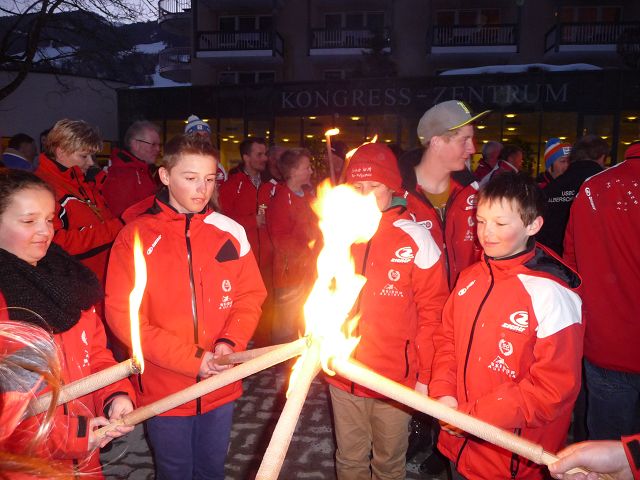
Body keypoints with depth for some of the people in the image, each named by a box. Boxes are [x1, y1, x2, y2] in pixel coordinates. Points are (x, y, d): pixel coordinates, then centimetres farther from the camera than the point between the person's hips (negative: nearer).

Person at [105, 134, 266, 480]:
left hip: (221, 385, 2)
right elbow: (122, 315, -12)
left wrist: (230, 342, -16)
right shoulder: (135, 236, -10)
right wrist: (191, 359, -18)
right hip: (162, 388, -1)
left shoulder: (230, 233, -4)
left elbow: (251, 296, 2)